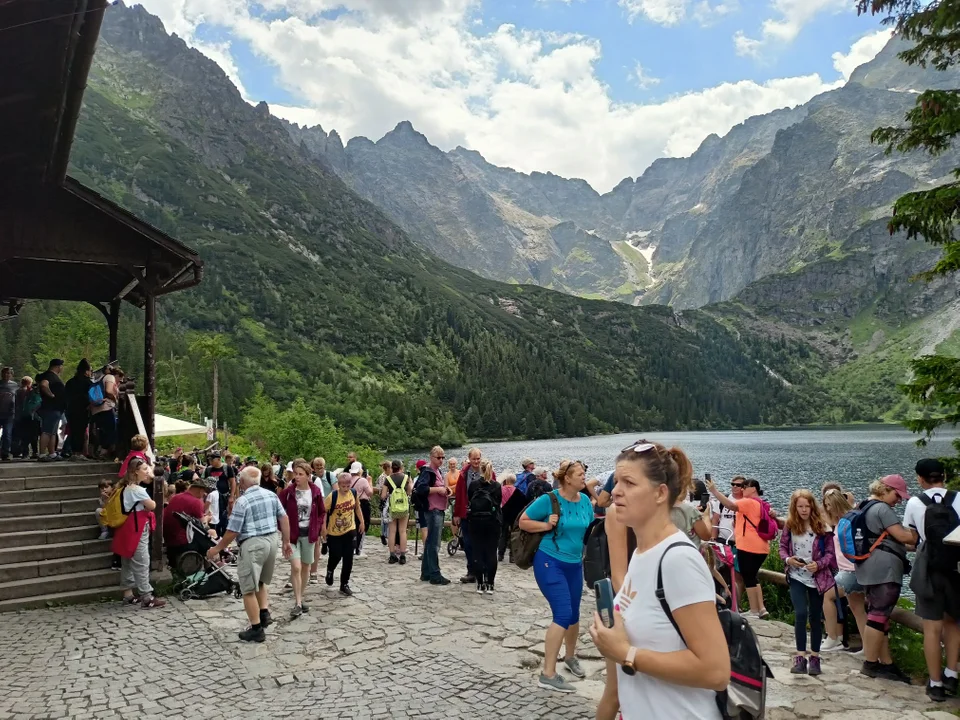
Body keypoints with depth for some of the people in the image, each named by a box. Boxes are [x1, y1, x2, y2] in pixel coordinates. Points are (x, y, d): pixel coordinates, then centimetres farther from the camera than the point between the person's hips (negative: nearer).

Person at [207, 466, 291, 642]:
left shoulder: (242, 501, -11)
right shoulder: (271, 495, 7)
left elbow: (232, 532, -10)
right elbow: (284, 518, 8)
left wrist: (217, 549, 3)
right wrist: (286, 541, 16)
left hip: (253, 544, -7)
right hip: (272, 540, 7)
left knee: (249, 588, 4)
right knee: (262, 580, 27)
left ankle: (256, 629, 9)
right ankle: (264, 612, 17)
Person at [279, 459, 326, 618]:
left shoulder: (316, 491, -5)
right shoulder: (287, 491, -10)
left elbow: (322, 512, 8)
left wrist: (317, 529, 0)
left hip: (309, 533, 3)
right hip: (292, 533, -3)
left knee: (306, 567, 13)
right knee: (296, 567, -13)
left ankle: (300, 598, 29)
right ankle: (297, 603, -4)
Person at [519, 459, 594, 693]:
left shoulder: (585, 501, -1)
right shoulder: (548, 500, -16)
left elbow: (590, 529, 15)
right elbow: (523, 522, -8)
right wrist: (546, 525, -21)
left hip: (575, 564, 6)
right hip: (550, 562, -6)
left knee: (573, 614, 17)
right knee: (563, 614, -14)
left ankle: (570, 657, 43)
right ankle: (548, 674, -5)